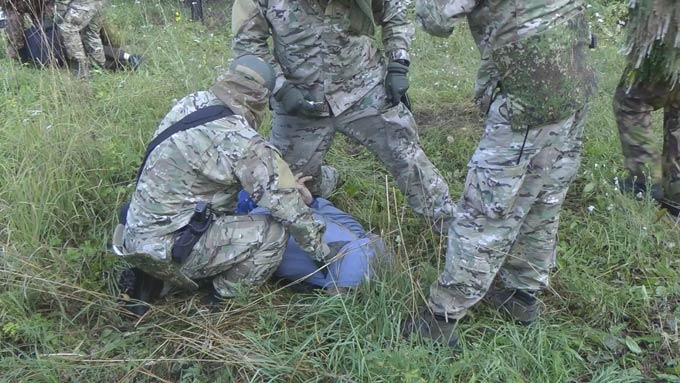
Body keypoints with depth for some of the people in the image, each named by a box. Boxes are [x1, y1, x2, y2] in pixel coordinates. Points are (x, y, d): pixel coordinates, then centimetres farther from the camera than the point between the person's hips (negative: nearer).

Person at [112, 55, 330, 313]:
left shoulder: (190, 103, 0)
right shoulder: (242, 142, -20)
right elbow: (287, 204, -14)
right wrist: (321, 251, 0)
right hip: (168, 250, -8)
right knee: (273, 233, -8)